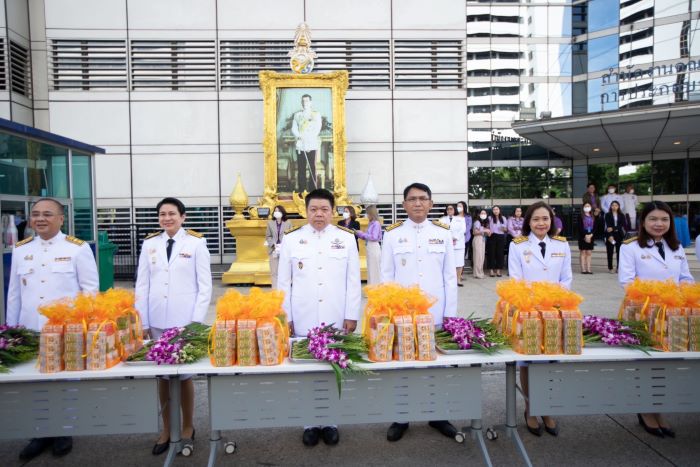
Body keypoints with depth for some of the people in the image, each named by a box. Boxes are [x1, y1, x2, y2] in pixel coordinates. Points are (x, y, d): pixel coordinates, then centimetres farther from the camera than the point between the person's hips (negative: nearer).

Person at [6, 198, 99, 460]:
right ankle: (41, 432, 29)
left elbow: (90, 288, -5)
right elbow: (14, 292, 12)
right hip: (30, 329, 4)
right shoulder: (20, 249, 8)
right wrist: (11, 328, 12)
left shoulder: (78, 248, -5)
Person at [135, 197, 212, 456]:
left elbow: (205, 285, -3)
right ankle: (166, 429, 25)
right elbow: (142, 285, 7)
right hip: (157, 321, 3)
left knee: (184, 374, 3)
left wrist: (197, 320, -8)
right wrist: (143, 321, 3)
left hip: (185, 320, -3)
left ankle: (188, 427, 23)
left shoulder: (196, 243, -2)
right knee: (161, 375, 9)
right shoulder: (149, 244, 7)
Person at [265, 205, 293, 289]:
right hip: (273, 250, 1)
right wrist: (273, 244, -9)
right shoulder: (270, 223, 9)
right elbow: (268, 236, 7)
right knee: (274, 272, 1)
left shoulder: (288, 223, 4)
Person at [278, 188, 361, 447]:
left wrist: (351, 315, -1)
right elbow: (284, 282, 4)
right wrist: (285, 317, 0)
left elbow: (353, 280, 3)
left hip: (337, 318, 0)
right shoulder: (291, 239, 3)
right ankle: (309, 423, 23)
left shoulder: (346, 238, 3)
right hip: (302, 318, 0)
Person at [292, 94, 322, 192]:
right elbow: (294, 129, 8)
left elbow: (317, 129, -1)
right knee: (301, 169, 0)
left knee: (312, 168, -6)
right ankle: (301, 191, 5)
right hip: (300, 146, 2)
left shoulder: (316, 114, 9)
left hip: (312, 145, -2)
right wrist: (299, 136, -12)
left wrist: (308, 138, -13)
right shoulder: (297, 115, 16)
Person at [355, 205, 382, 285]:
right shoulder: (371, 223, 11)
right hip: (369, 248, 9)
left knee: (375, 269, -1)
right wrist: (359, 233, 1)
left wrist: (362, 234, -12)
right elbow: (367, 237, 11)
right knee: (370, 269, 14)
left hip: (374, 248, -9)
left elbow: (374, 237, -18)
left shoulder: (376, 223, -12)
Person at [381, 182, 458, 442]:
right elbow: (386, 276, 2)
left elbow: (450, 276, 4)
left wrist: (450, 313, 1)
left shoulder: (443, 233, 3)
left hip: (435, 312, 1)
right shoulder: (392, 234, 1)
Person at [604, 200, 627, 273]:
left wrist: (613, 228, -17)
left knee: (619, 252, 2)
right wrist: (610, 236, -20)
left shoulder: (621, 215, 6)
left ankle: (619, 267, 8)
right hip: (610, 235, -2)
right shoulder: (608, 215, 0)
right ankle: (610, 268, 6)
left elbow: (623, 225, -3)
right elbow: (608, 226, -9)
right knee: (610, 252, 1)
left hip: (619, 235, 2)